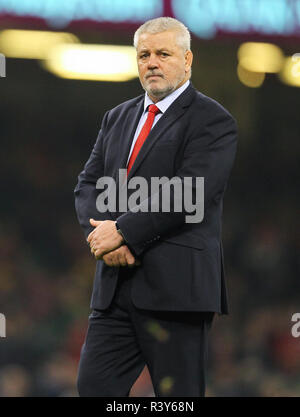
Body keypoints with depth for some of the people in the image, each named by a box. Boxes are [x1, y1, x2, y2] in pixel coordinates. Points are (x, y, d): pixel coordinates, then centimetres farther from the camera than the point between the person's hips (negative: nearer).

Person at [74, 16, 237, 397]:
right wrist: (103, 233, -8)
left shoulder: (212, 121, -4)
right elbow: (88, 185, 13)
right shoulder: (117, 119, 19)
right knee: (93, 387, 1)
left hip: (176, 286, -6)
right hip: (115, 287, 6)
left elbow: (187, 194, -15)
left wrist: (123, 232, -15)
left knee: (178, 396, -1)